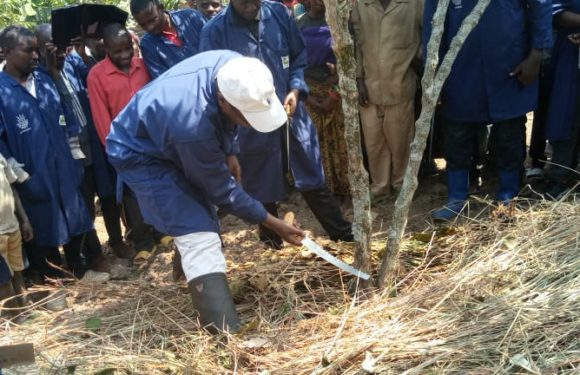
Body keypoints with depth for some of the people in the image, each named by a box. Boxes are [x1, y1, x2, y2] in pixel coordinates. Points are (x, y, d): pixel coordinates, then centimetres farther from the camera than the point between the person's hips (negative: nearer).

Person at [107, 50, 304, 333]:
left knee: (205, 217, 21)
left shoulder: (233, 66, -24)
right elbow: (220, 188, -25)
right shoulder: (194, 125, -42)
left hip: (167, 136, 8)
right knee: (199, 237, -18)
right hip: (140, 153, -8)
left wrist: (228, 154, 6)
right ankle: (228, 335, -17)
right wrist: (272, 223, -16)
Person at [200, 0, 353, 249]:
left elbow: (299, 55, 8)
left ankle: (344, 235, 27)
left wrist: (295, 89, -8)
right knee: (263, 189, 13)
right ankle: (273, 241, 36)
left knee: (314, 181, 13)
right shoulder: (214, 31, -11)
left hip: (291, 115, 2)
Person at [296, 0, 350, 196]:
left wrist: (334, 95, -11)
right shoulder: (298, 24, 2)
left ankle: (342, 186, 16)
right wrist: (306, 96, -6)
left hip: (335, 91, -2)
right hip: (309, 92, 2)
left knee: (338, 141, 1)